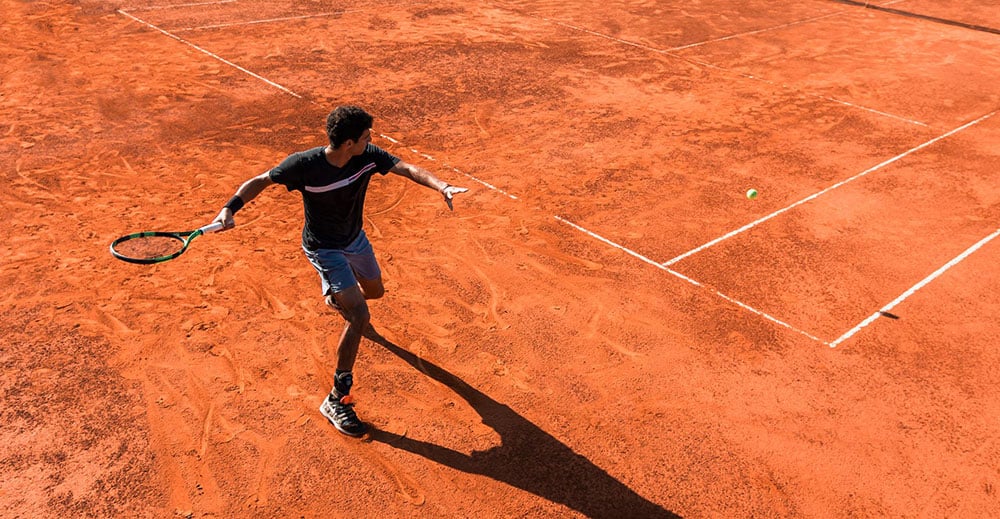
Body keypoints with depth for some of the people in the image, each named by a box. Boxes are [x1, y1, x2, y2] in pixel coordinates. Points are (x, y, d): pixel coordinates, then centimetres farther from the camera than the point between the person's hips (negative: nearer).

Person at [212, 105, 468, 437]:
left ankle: (337, 299, 68)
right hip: (324, 249, -7)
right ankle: (336, 401, -9)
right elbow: (261, 181, -18)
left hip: (355, 238, 7)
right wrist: (230, 207, -33)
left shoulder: (368, 156, -19)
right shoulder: (304, 165, -30)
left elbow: (407, 169, -26)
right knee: (360, 316, -20)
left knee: (375, 291, 29)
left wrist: (440, 186, -45)